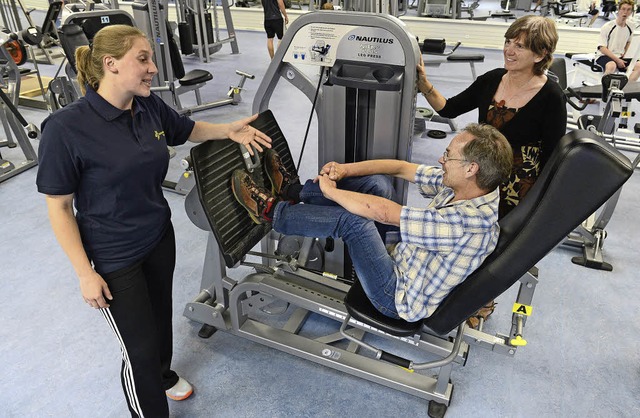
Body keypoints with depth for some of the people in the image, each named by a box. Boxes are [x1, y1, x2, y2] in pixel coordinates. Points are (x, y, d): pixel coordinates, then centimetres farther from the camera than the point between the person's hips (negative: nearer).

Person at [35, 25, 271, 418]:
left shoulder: (151, 107, -6)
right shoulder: (66, 128, -23)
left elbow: (189, 130, 14)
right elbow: (59, 207, -15)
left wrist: (230, 130, -4)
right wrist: (85, 273, -14)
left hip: (160, 237, 6)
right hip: (114, 257, -6)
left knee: (160, 315, 24)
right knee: (139, 346, 5)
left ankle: (163, 375, 53)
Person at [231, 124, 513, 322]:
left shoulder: (466, 224, -35)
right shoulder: (464, 185, -9)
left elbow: (381, 211, -34)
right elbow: (400, 168, -3)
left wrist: (330, 191, -21)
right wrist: (344, 170, -11)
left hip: (401, 298, -8)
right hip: (404, 258, 8)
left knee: (352, 219, -26)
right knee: (377, 183, -4)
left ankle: (271, 211, -4)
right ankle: (292, 190, 7)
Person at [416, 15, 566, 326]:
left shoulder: (550, 98, -16)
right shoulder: (492, 80, -2)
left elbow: (552, 159, -12)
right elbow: (449, 109, 2)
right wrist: (424, 83, -14)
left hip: (517, 190, -4)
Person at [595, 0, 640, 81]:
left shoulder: (630, 29, 8)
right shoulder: (607, 26, -10)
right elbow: (602, 48, -14)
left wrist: (624, 53, 9)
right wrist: (617, 60, -18)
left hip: (620, 57, 6)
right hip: (604, 56, -6)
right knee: (612, 66, -39)